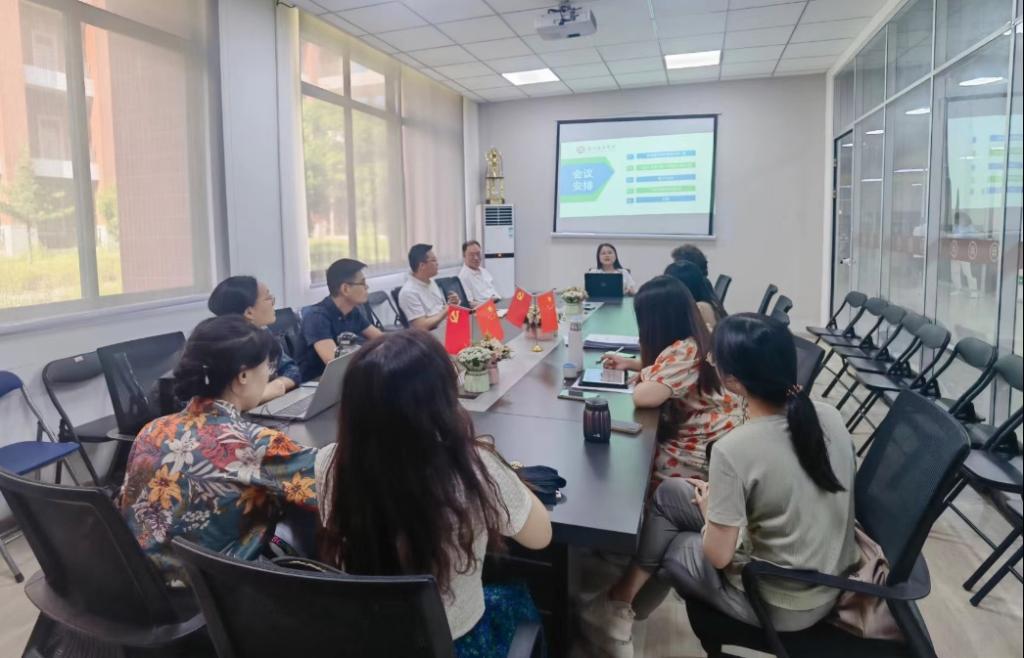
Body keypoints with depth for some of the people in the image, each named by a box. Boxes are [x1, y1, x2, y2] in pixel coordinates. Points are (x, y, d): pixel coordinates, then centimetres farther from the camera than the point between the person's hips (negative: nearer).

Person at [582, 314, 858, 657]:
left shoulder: (733, 450, -30)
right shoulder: (830, 416, -10)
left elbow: (719, 556, -19)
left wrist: (708, 507, 1)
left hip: (780, 605, -6)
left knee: (665, 514, 13)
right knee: (669, 495, 12)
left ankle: (618, 608, 30)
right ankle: (622, 601, 27)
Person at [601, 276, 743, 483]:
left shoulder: (683, 351, -26)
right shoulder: (695, 339, 3)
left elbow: (643, 396, -34)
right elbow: (664, 368, 23)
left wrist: (640, 381, -13)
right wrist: (630, 363, 12)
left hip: (711, 449, -9)